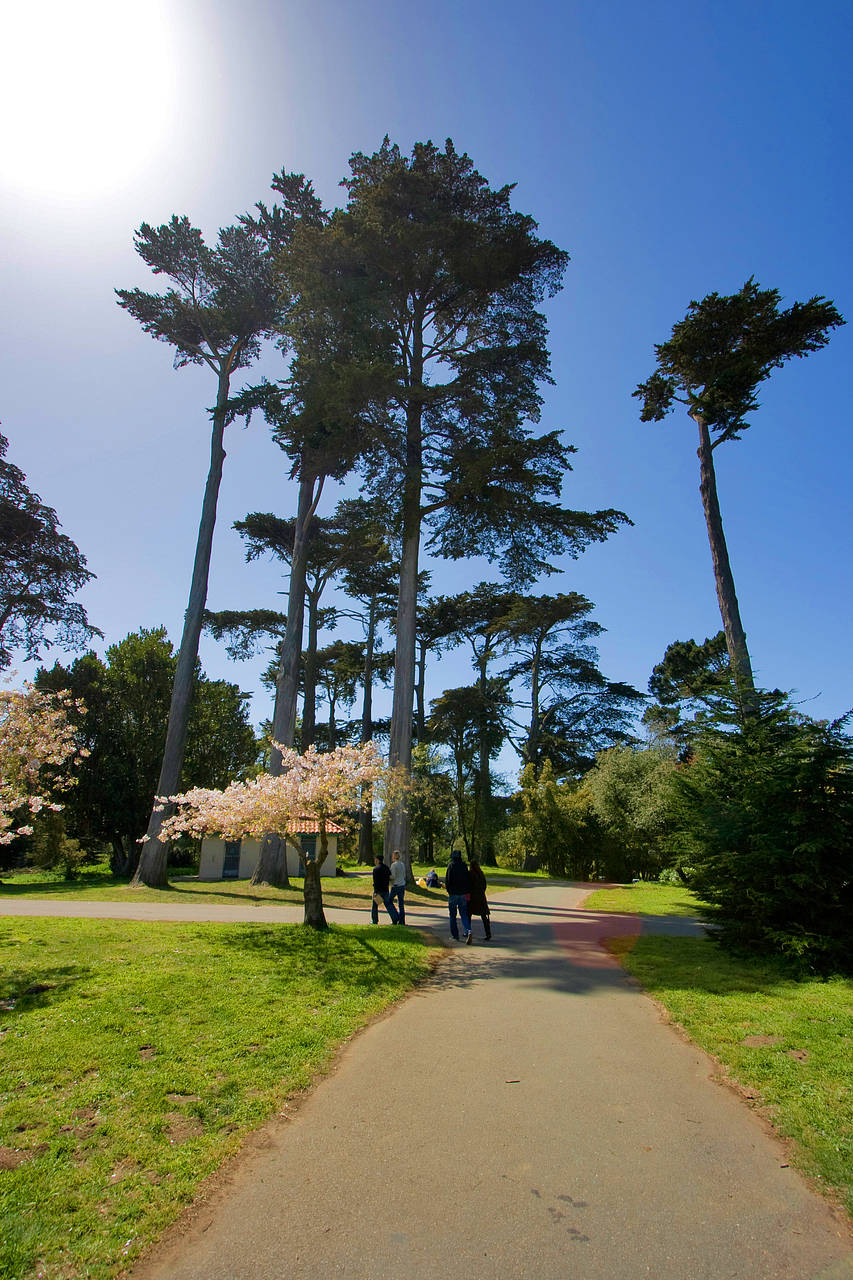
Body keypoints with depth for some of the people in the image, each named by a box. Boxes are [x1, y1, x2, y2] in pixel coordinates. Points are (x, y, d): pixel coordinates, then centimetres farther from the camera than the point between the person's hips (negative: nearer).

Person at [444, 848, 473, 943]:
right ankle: (468, 931, -13)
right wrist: (468, 893, 12)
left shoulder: (451, 866, -10)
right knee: (464, 914, 8)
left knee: (452, 915, 10)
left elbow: (447, 880, -11)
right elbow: (468, 880, 6)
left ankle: (455, 935, 12)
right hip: (463, 894, 3)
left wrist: (448, 890, 4)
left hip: (453, 894, -3)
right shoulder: (464, 866, 2)